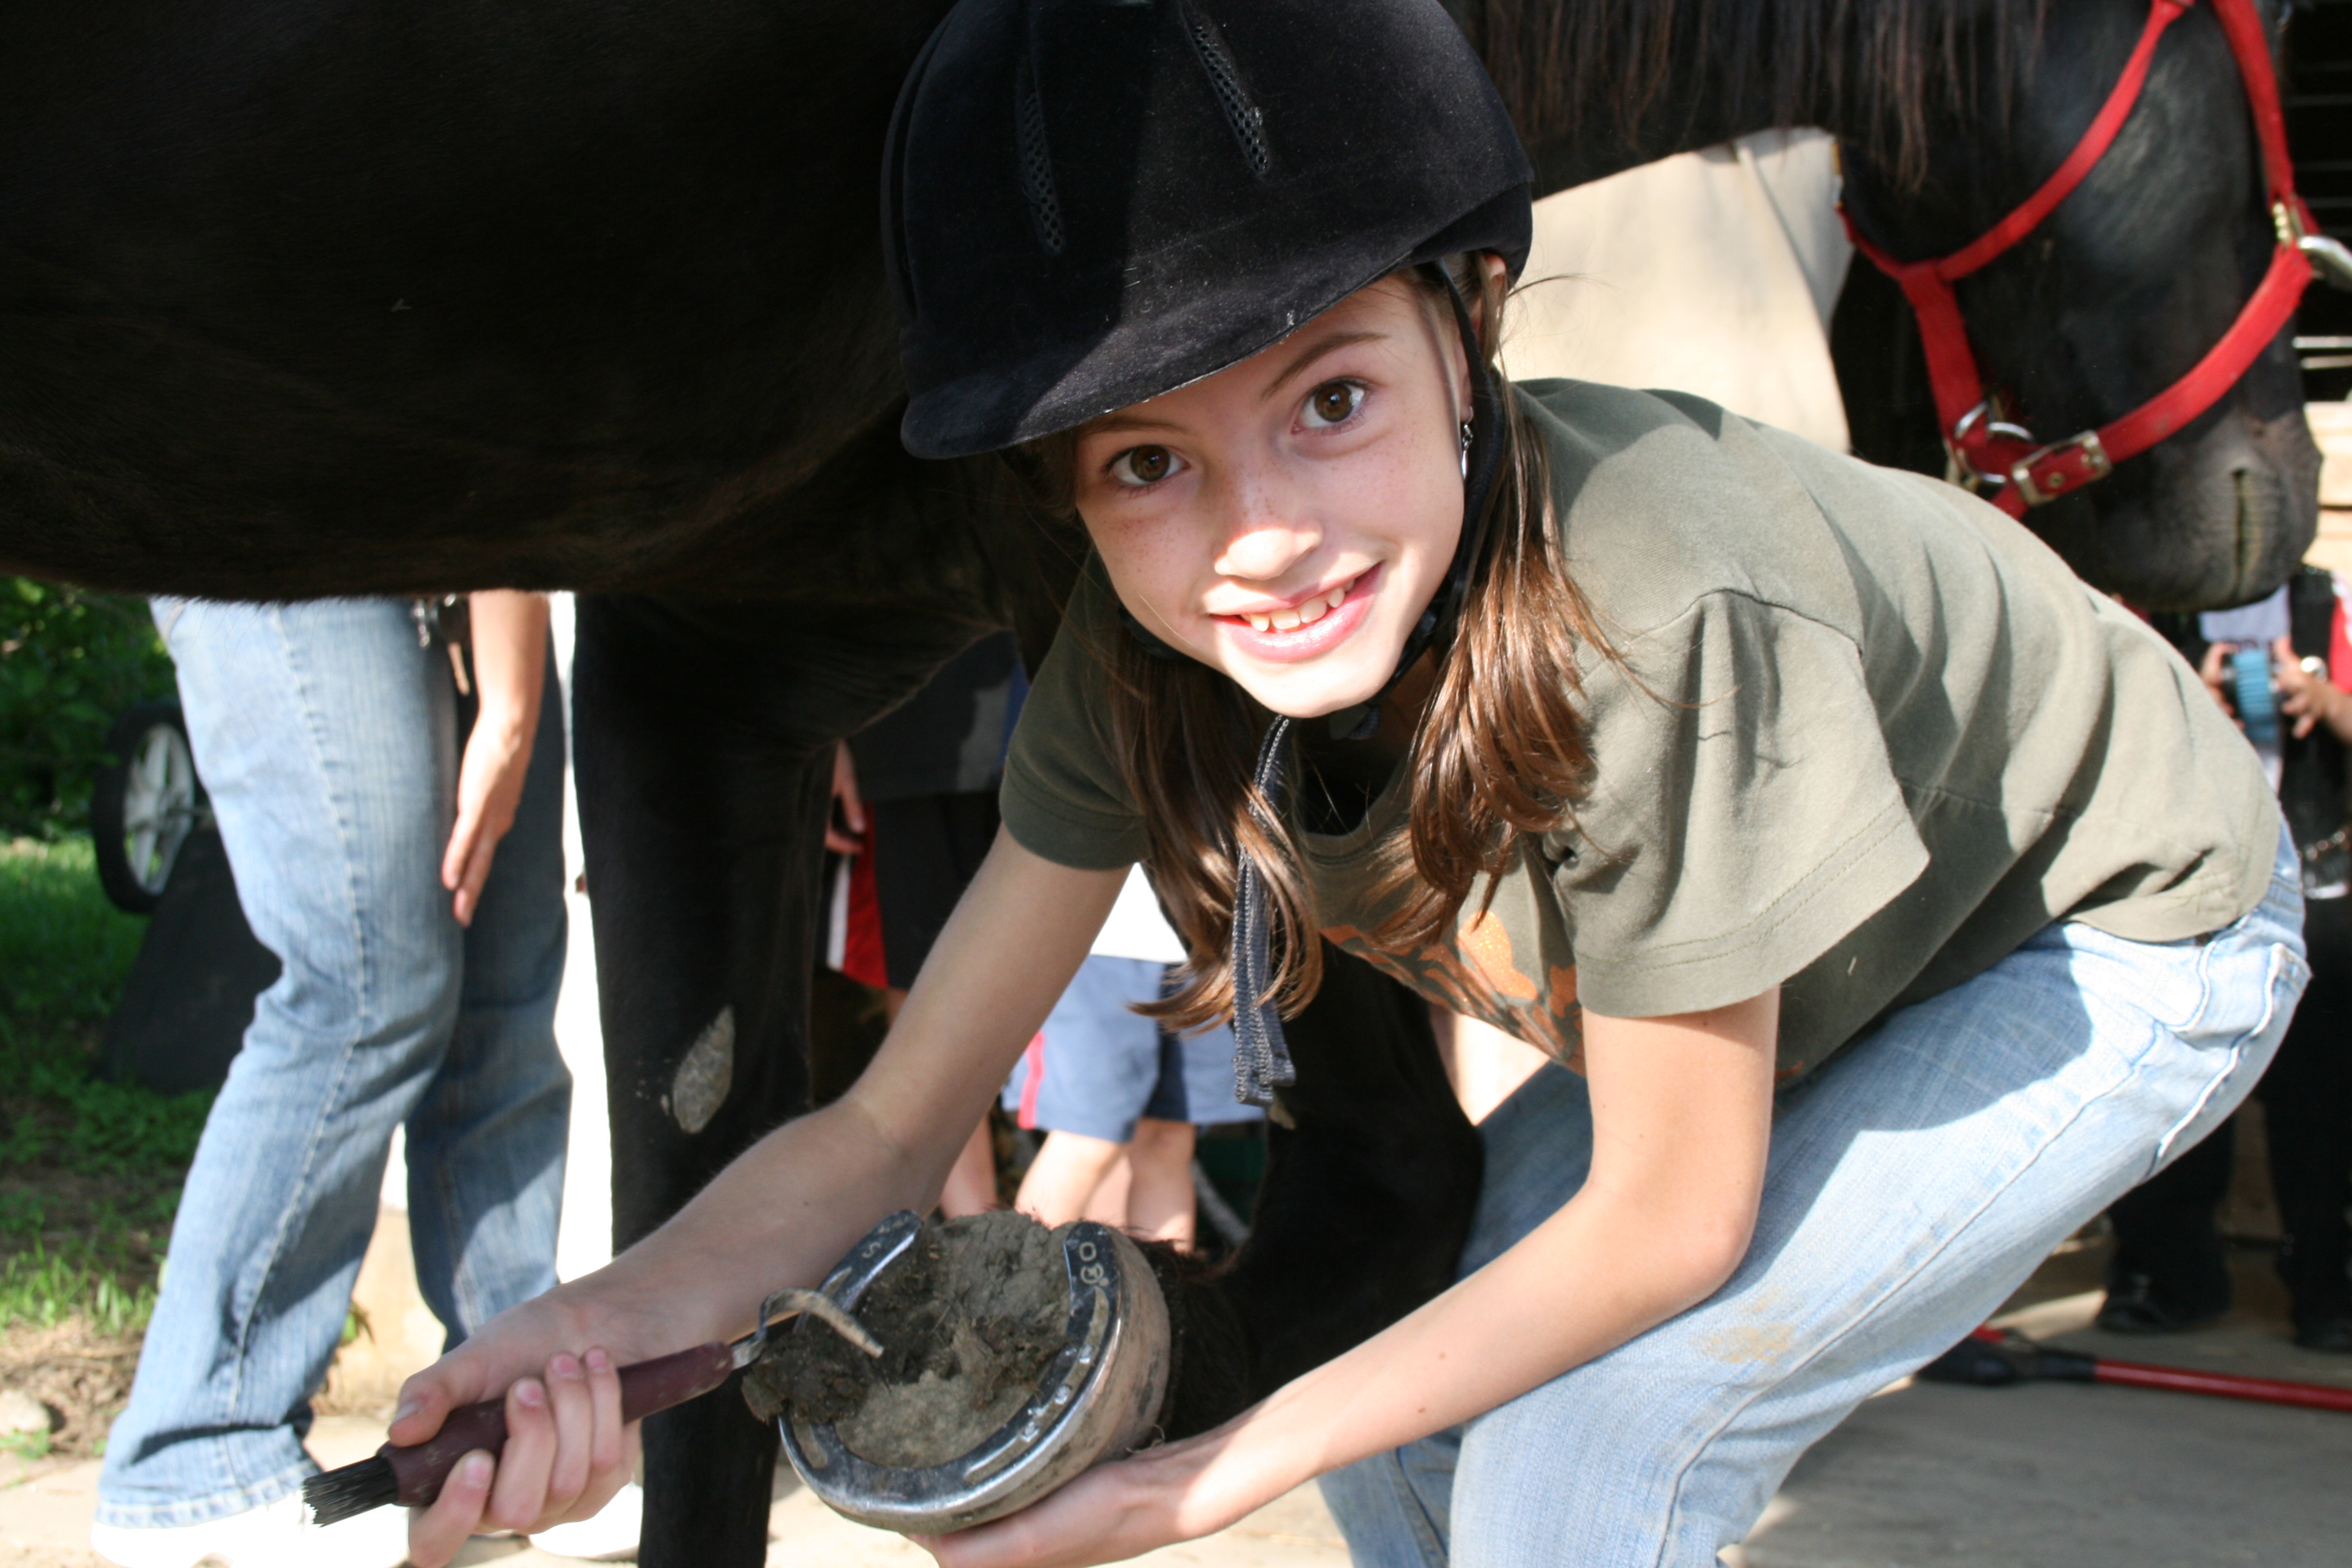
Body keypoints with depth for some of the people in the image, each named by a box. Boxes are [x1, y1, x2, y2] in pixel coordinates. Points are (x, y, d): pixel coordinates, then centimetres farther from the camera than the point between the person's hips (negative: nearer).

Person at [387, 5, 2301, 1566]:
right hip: (1790, 962, 6)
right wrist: (611, 1319, -38)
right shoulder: (1144, 658, -22)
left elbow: (1668, 1222, -27)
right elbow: (888, 1132, -18)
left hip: (2120, 938, -6)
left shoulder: (1647, 622, -41)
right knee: (1397, 1359, -1)